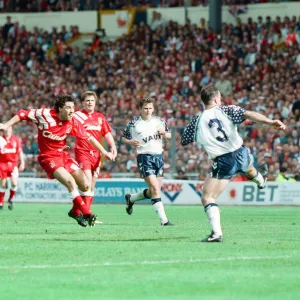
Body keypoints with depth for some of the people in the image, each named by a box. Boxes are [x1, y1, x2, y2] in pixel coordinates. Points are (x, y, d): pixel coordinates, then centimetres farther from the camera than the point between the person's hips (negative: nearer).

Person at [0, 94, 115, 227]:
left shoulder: (73, 123, -5)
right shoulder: (45, 115, -17)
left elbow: (89, 137, 4)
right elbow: (23, 114, -8)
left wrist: (104, 152, 4)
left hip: (63, 155, 6)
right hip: (48, 157, -6)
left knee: (85, 185, -1)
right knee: (70, 181, -25)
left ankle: (76, 211, 24)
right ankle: (87, 214, -19)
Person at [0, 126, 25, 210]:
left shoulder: (16, 139, 5)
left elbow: (20, 152, 10)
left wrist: (22, 163, 6)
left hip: (13, 164, 1)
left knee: (14, 183, -12)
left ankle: (10, 200, 11)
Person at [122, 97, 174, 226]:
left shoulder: (159, 121, 10)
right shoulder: (134, 123, -2)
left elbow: (169, 135, 20)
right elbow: (123, 137, 7)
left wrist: (164, 133, -3)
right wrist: (131, 142, -14)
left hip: (158, 156, 6)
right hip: (144, 157, -6)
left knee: (154, 191, 10)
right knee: (156, 189, -17)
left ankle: (131, 198, 38)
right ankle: (164, 220, -17)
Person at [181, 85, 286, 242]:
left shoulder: (197, 122, 0)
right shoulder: (226, 110, -2)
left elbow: (183, 141, 10)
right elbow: (249, 114, -18)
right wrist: (271, 122, -29)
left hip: (223, 163, -3)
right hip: (240, 154, 3)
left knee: (207, 198, -1)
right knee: (249, 169, 41)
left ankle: (216, 233, -20)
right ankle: (261, 179, 77)